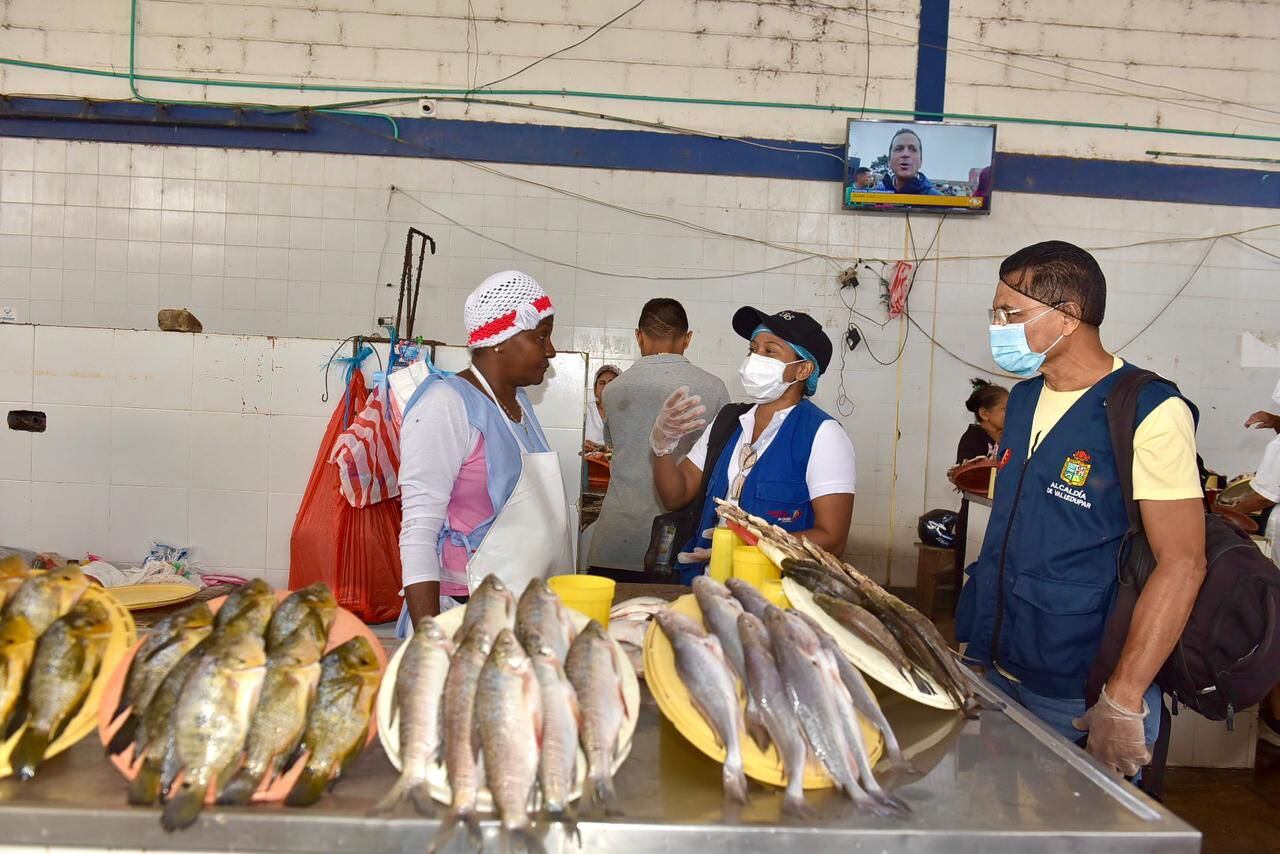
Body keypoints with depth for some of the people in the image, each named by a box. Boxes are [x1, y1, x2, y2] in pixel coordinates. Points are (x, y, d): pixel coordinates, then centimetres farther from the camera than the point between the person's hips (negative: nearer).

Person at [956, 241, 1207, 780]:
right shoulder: (1023, 398, 8)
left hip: (1080, 695, -7)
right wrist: (976, 645, 12)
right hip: (994, 670, 7)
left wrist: (1124, 700, -20)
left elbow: (1182, 564, -18)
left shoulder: (1149, 412, -15)